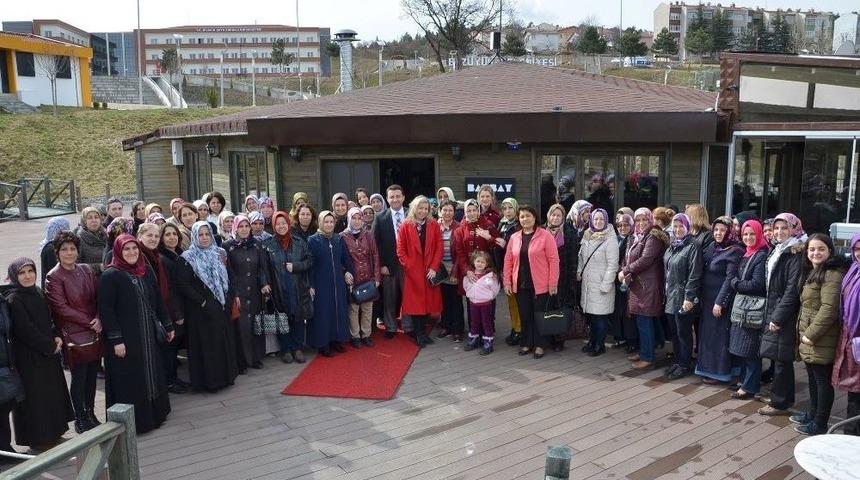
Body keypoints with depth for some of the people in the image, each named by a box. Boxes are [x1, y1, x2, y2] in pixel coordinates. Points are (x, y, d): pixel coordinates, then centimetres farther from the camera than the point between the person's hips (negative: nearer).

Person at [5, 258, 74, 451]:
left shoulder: (38, 293, 7)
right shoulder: (13, 300, -15)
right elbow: (26, 330, -19)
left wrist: (56, 337, -3)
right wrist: (50, 345, -13)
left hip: (48, 354, 8)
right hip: (28, 357, -8)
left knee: (53, 392, 14)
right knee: (35, 396, 2)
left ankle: (52, 434, 27)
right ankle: (38, 439, 15)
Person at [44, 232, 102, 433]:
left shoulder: (86, 270, 7)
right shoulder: (53, 277, -8)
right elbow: (61, 308, -11)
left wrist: (98, 319, -8)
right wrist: (89, 322, -12)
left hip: (95, 332, 5)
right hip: (74, 335, -5)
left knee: (92, 374, 11)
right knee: (79, 376, 2)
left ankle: (90, 414, 25)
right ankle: (80, 419, 16)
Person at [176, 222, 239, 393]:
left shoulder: (220, 253, 9)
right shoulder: (187, 258, -5)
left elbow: (228, 278, 13)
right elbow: (183, 285, -12)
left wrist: (229, 299, 0)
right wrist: (202, 302, -17)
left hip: (222, 308, 5)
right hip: (201, 311, -5)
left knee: (225, 340, 9)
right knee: (205, 344, 0)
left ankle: (226, 375, 22)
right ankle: (208, 380, 9)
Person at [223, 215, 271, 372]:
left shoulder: (256, 244, 8)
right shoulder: (228, 247, -3)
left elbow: (263, 266, 4)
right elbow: (228, 272, -6)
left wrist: (264, 284, -11)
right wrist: (234, 294, -11)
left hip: (255, 292, 4)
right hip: (238, 293, -3)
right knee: (241, 326, -3)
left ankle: (256, 357, 19)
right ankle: (242, 361, 7)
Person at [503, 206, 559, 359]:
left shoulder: (545, 236, -7)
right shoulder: (514, 237, 7)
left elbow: (553, 260, -9)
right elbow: (508, 261, 10)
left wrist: (553, 283, -12)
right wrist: (507, 281, 5)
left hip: (540, 285, -4)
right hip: (520, 284, 4)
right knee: (524, 315, 12)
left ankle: (539, 345, 18)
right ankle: (527, 343, 26)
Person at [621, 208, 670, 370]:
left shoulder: (653, 237, -11)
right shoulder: (638, 237, 17)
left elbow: (645, 260, -21)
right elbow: (628, 259, 20)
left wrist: (625, 271, -13)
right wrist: (625, 271, 1)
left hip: (648, 285, -9)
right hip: (637, 284, 9)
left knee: (645, 321, -6)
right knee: (641, 321, 14)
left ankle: (648, 357, 1)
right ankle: (643, 351, 23)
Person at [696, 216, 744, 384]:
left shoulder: (734, 251, -12)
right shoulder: (711, 247, 9)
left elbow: (730, 278, -17)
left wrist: (720, 302, -19)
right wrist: (701, 296, 7)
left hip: (722, 299, -7)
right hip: (707, 298, 7)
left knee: (719, 334, 0)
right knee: (706, 332, 13)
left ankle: (719, 372, 11)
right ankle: (708, 367, 25)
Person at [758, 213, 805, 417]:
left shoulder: (796, 254, -14)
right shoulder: (777, 251, 14)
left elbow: (792, 289, -19)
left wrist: (778, 317, -18)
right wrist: (770, 314, 14)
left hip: (785, 315, -8)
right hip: (773, 311, 8)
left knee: (781, 358, -2)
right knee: (778, 358, 14)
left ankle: (780, 403, 8)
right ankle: (781, 398, 24)